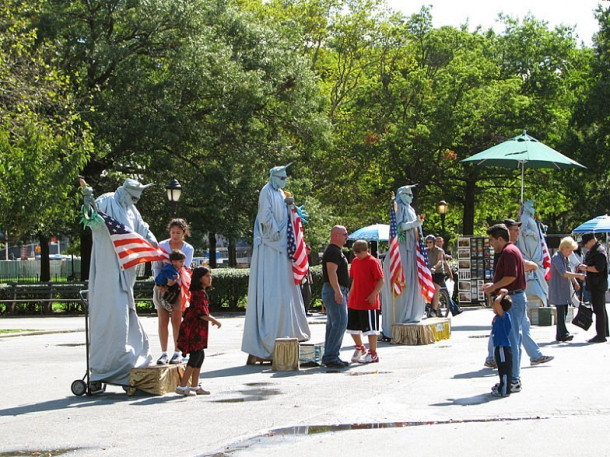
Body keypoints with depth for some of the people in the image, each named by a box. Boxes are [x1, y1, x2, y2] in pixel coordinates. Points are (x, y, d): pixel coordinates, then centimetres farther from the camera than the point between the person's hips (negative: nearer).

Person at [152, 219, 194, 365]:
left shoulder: (188, 249, 0)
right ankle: (164, 353, 3)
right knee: (162, 320, -1)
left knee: (176, 320, -2)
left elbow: (184, 268, -10)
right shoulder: (162, 246, 0)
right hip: (162, 287, 1)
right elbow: (156, 267, -1)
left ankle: (177, 353, 3)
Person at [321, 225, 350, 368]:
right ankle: (331, 357, -17)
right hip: (335, 291, -11)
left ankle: (329, 357, 13)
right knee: (340, 323, -15)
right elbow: (332, 272, -22)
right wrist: (337, 291, -27)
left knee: (333, 324, 11)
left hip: (337, 292, 11)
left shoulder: (336, 251, 22)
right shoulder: (333, 251, -12)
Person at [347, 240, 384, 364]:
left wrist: (374, 294, -22)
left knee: (370, 328, -3)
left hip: (369, 302, -8)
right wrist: (350, 294, 18)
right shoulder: (355, 261, 12)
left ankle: (373, 354, 4)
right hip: (354, 302, 8)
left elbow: (381, 280, -13)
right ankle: (360, 348, 34)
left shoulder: (373, 262, -11)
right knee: (352, 326, 14)